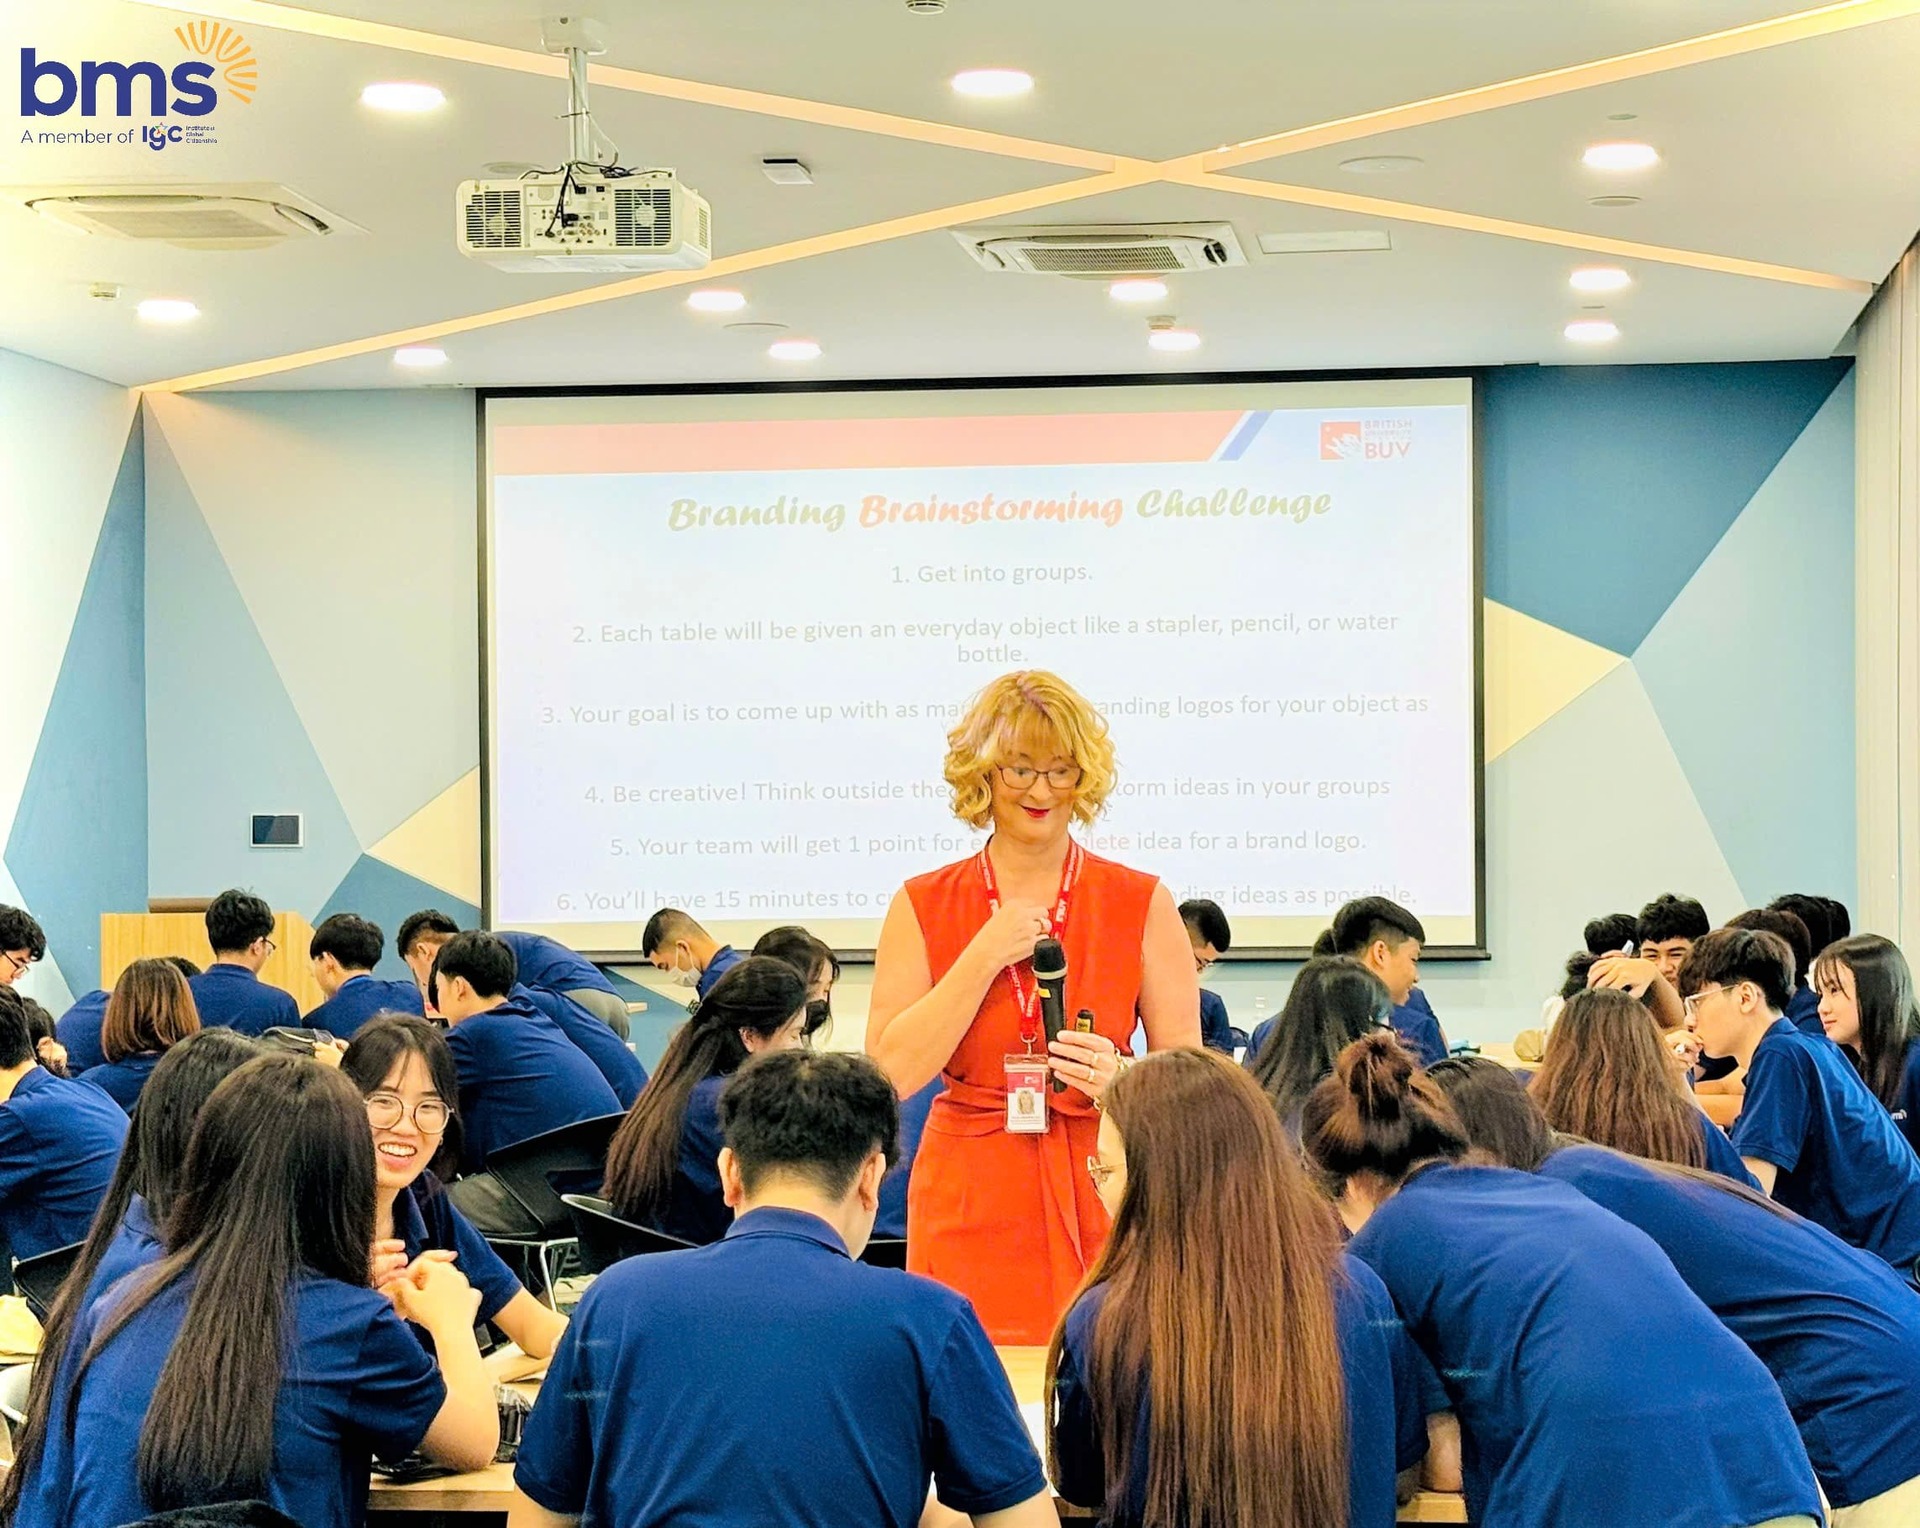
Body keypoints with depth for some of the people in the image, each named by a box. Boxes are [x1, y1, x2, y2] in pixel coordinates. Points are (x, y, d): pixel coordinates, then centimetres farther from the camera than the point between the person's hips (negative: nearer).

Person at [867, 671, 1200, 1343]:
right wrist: (985, 958, -10)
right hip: (970, 1206, 0)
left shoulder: (1143, 904, 3)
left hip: (1102, 1196, 0)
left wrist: (1118, 1078, -18)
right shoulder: (923, 907, 5)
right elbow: (892, 1073, -4)